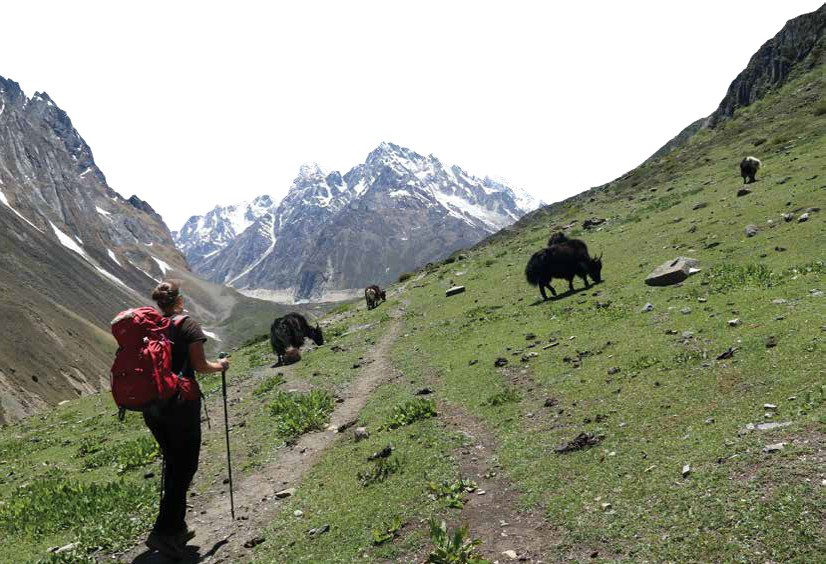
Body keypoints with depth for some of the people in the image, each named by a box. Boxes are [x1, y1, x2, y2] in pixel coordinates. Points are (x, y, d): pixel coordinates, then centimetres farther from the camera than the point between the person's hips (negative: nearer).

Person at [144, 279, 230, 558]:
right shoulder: (188, 325, -9)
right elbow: (200, 365, -10)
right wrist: (220, 365, 8)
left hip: (152, 404, 6)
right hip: (181, 402, -6)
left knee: (172, 463, 19)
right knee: (185, 466, 4)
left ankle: (177, 528, 28)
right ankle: (163, 532, -2)